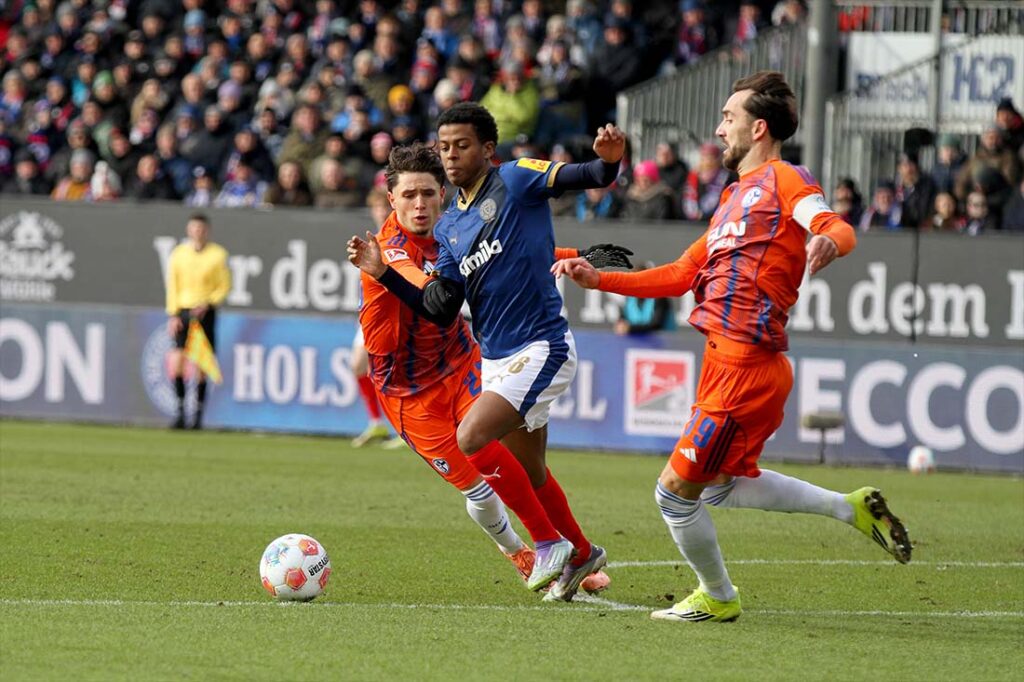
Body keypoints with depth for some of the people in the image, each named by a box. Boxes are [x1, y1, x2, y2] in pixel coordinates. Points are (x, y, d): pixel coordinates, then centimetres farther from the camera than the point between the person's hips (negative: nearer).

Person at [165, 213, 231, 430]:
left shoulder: (217, 255, 1)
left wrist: (207, 304, -12)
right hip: (182, 312, 2)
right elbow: (172, 287, 7)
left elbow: (224, 286, 3)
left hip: (205, 313, -2)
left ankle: (198, 415, 6)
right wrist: (173, 315, -2)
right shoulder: (178, 254, 7)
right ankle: (180, 410, 3)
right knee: (176, 366, -9)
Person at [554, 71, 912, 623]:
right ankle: (852, 507, 24)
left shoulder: (784, 179, -6)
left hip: (746, 369, -10)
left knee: (675, 490, -3)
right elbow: (680, 276, 25)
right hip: (724, 365, 10)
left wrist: (828, 240, -49)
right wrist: (596, 279, 19)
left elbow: (838, 228, -24)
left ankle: (717, 598, 16)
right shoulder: (736, 197, 23)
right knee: (725, 484, 22)